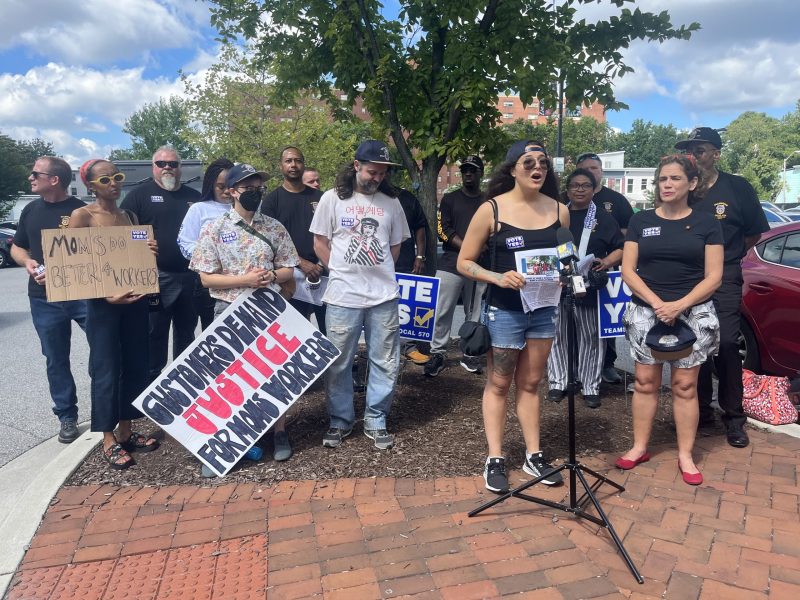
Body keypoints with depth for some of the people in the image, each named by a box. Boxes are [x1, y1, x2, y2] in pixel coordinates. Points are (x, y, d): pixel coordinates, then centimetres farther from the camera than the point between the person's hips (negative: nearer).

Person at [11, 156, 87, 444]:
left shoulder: (81, 210, -6)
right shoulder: (31, 210, 11)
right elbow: (17, 247, 21)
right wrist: (28, 262, -3)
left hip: (84, 295, -4)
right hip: (45, 299, 5)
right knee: (56, 361, 10)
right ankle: (66, 417, 22)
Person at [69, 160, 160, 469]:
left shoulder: (130, 216, 11)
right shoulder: (81, 216, -4)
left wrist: (152, 251, -6)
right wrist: (107, 295, -21)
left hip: (136, 299, 6)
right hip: (102, 302, -5)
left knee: (135, 365, 10)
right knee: (106, 370, -1)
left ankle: (126, 431, 24)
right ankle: (109, 440, 11)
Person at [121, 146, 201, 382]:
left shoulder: (193, 196, 13)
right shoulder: (139, 194, 1)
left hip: (189, 277, 4)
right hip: (155, 277, -4)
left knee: (186, 331, 15)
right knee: (155, 334, 2)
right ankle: (153, 379, 14)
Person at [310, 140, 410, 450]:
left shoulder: (391, 202, 8)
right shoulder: (332, 198, 2)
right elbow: (320, 242, 5)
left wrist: (381, 273, 10)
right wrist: (341, 271, 3)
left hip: (384, 295, 2)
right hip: (343, 295, -2)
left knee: (385, 363, 7)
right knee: (338, 363, 6)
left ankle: (376, 421, 22)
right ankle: (340, 421, 23)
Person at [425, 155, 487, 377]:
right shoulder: (450, 199, 8)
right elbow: (443, 230, -2)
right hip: (451, 264, -1)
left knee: (475, 313, 6)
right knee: (442, 312, -5)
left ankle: (470, 355, 16)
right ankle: (438, 354, 4)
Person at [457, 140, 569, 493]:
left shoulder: (558, 210, 2)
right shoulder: (492, 209, -10)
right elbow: (464, 262, -7)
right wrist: (498, 277, -23)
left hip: (544, 309, 4)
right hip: (504, 311, -4)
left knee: (530, 383, 15)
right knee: (499, 385, 8)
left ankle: (533, 455, 28)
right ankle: (495, 460, 19)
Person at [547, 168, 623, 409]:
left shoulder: (604, 219, 8)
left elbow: (621, 249, 5)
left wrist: (606, 262, -14)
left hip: (590, 288, -1)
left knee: (591, 337, 3)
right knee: (558, 335, 4)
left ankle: (591, 387, 12)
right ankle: (558, 383, 15)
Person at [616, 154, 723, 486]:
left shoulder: (706, 223, 3)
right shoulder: (640, 220, 5)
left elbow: (713, 276, -2)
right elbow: (628, 270, 0)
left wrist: (680, 305, -17)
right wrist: (656, 303, -13)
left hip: (693, 313, -1)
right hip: (646, 311, 1)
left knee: (685, 385, 3)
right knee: (645, 382, 6)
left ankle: (685, 455, 15)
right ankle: (639, 447, 18)